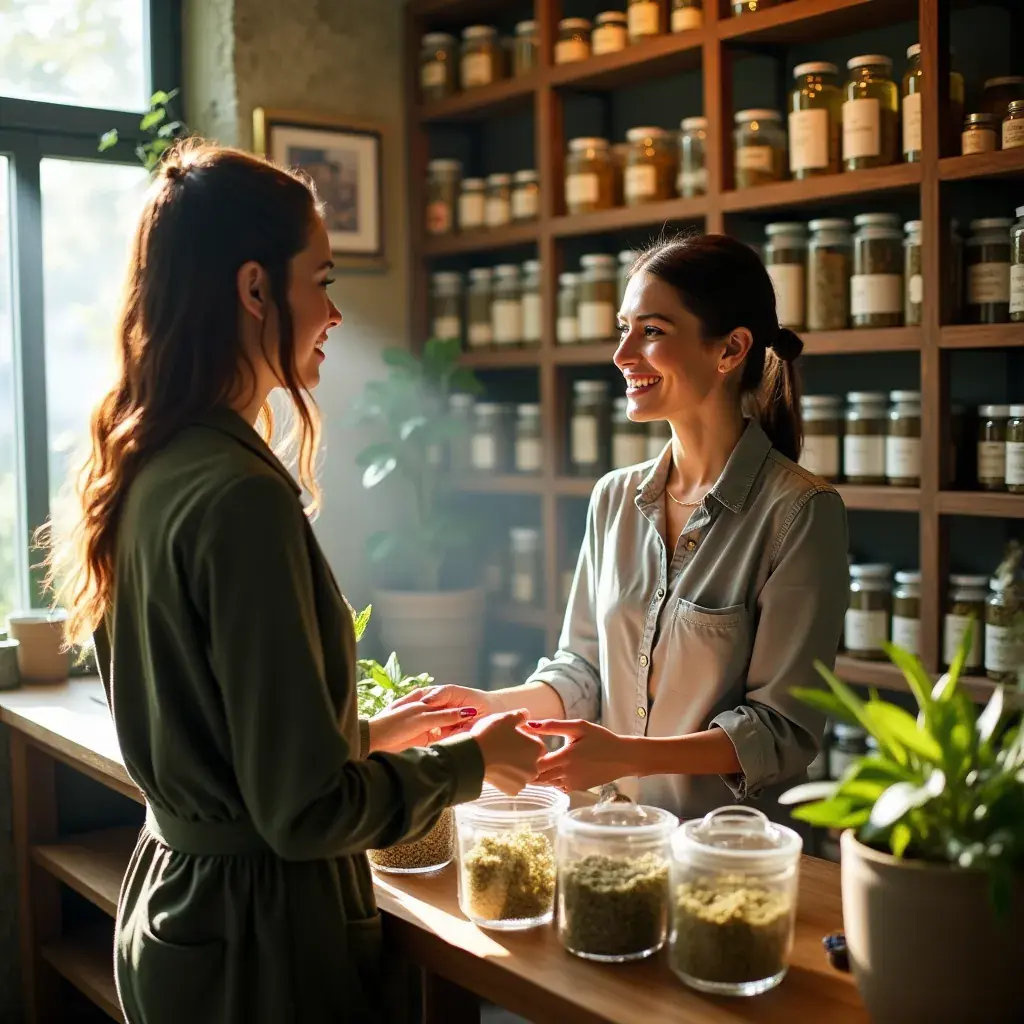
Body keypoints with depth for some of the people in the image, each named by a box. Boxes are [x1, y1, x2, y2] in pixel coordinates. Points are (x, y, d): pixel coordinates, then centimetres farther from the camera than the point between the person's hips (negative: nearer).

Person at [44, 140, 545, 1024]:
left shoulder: (145, 474, 1)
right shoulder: (239, 495, -25)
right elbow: (307, 811, -23)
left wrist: (365, 733, 14)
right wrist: (470, 763, -9)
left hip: (172, 897, 8)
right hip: (260, 932, -8)